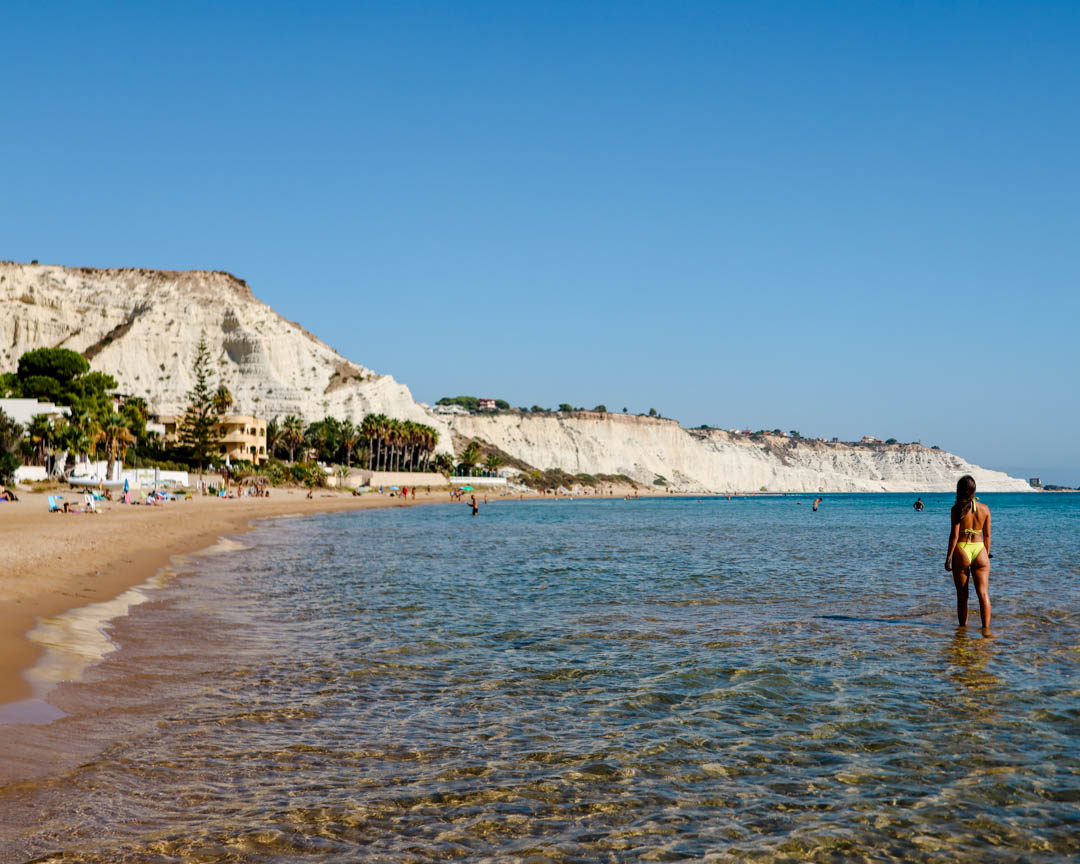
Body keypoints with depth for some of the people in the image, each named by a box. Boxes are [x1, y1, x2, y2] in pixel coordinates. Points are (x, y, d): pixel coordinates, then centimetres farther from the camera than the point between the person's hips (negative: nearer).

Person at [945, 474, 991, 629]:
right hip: (979, 551, 2)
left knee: (962, 595, 9)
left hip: (961, 552, -2)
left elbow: (954, 535, -10)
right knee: (983, 593, 0)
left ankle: (963, 627, 16)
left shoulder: (957, 509, -8)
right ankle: (986, 627, -8)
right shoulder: (985, 509, 2)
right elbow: (987, 536, 6)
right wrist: (986, 555, 17)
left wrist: (948, 557, -5)